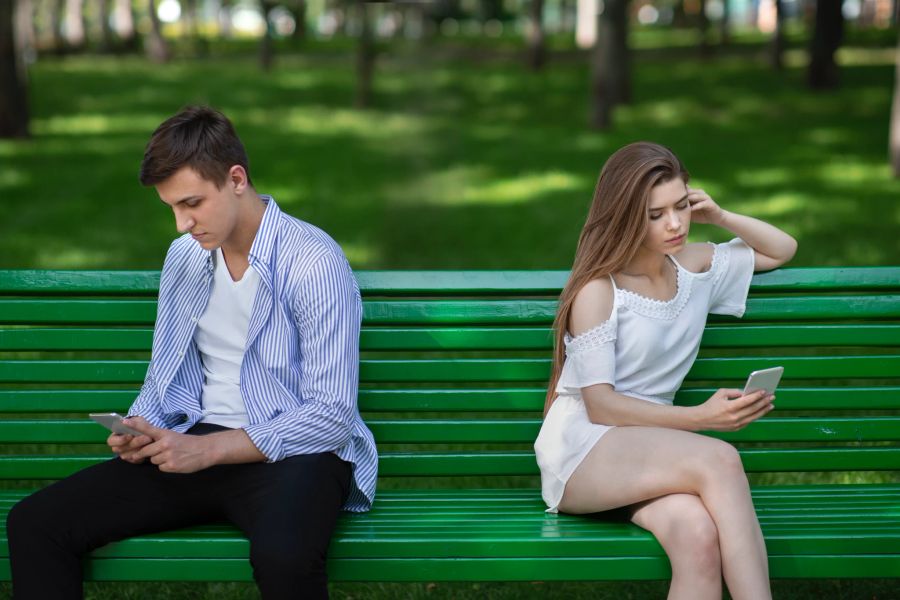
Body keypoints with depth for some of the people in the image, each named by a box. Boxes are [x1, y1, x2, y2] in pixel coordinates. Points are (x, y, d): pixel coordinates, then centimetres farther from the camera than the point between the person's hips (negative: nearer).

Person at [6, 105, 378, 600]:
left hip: (292, 450, -6)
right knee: (33, 524, -13)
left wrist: (209, 450, -19)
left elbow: (332, 415, -15)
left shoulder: (314, 262, -12)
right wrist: (143, 427, -2)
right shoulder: (184, 254, 10)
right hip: (194, 444, 6)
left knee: (282, 555, -41)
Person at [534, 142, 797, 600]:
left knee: (698, 534, -35)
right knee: (719, 460, -35)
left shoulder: (695, 266, 12)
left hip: (650, 450, 5)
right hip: (581, 453, -5)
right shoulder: (598, 290, -7)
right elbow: (600, 405, -11)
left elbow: (782, 250, 27)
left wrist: (720, 217, 8)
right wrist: (701, 418, -22)